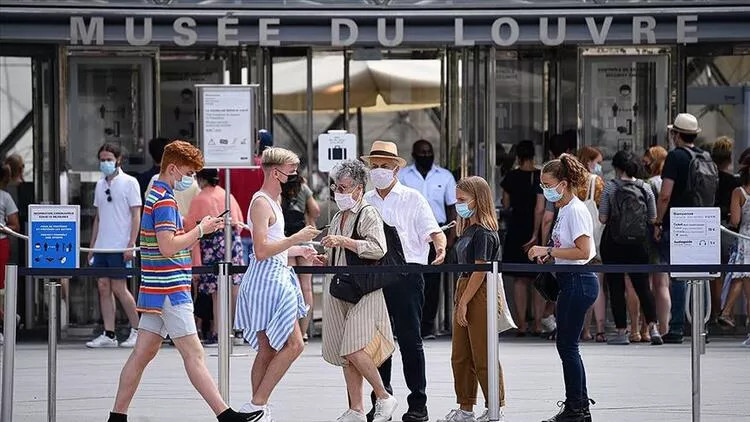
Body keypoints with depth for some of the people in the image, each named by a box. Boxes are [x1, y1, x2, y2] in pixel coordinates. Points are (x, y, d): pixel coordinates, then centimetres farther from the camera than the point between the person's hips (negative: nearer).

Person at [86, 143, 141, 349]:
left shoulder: (129, 182, -3)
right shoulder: (100, 185, 15)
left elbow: (136, 216, -6)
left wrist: (131, 245, -14)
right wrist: (91, 247, 15)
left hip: (120, 247, -6)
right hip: (102, 246, 6)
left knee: (119, 288, -8)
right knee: (103, 287, 2)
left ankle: (138, 331, 3)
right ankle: (108, 335, 5)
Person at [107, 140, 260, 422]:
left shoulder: (157, 195, 17)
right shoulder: (164, 200, -15)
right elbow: (168, 246, -22)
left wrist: (200, 229, 11)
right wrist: (200, 230, -13)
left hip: (157, 290, 10)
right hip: (169, 290, -10)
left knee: (143, 353, 10)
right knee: (193, 354, -8)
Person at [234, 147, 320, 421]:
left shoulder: (272, 201, 20)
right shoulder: (261, 203, -13)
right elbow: (261, 251, -21)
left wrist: (299, 250, 24)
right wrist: (296, 238, -19)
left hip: (275, 278, 11)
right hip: (267, 279, -11)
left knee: (268, 350, 10)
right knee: (294, 344, -12)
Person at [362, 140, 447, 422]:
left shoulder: (412, 199, 4)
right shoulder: (365, 202, 14)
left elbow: (433, 231, -3)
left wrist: (441, 249, -24)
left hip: (406, 275, -4)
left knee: (409, 340, -3)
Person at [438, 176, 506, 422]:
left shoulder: (483, 233, -14)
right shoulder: (468, 230, 13)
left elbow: (480, 271, -18)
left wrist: (464, 302, -18)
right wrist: (460, 300, 12)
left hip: (480, 295, -10)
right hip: (465, 293, 10)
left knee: (483, 357, -3)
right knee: (460, 356, 12)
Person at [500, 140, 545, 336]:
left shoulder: (511, 177, -2)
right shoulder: (541, 177, -8)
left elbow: (506, 205, 6)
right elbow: (540, 208, -15)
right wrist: (536, 235, -13)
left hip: (516, 230, 1)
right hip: (536, 230, -1)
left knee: (520, 279, 8)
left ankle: (522, 324, 4)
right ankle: (538, 323, 3)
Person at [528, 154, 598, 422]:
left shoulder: (575, 211, -15)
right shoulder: (564, 210, 14)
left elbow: (583, 251, -22)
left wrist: (548, 251, -19)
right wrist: (547, 254, 8)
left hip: (579, 281, -10)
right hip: (570, 282, 10)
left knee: (567, 345, -5)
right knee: (566, 345, 13)